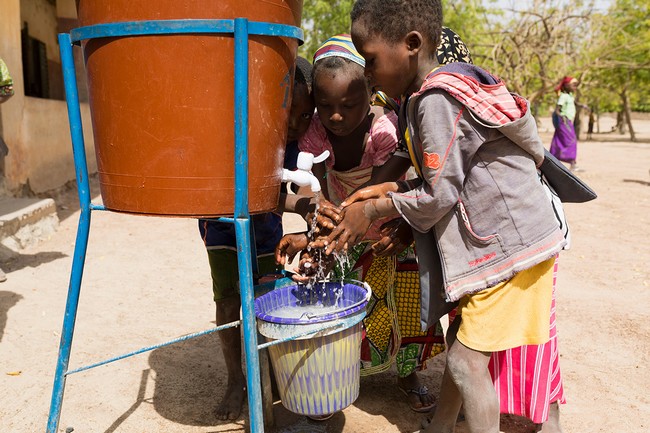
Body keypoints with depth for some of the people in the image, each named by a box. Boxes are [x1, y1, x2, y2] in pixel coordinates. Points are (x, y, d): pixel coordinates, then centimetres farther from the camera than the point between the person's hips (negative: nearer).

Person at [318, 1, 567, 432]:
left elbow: (439, 195, -19)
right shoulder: (448, 86, 9)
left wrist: (373, 211, -7)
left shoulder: (437, 100, -21)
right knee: (460, 340, 20)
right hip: (499, 241, 10)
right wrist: (388, 189, 6)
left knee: (467, 360, -4)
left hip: (511, 246, -10)